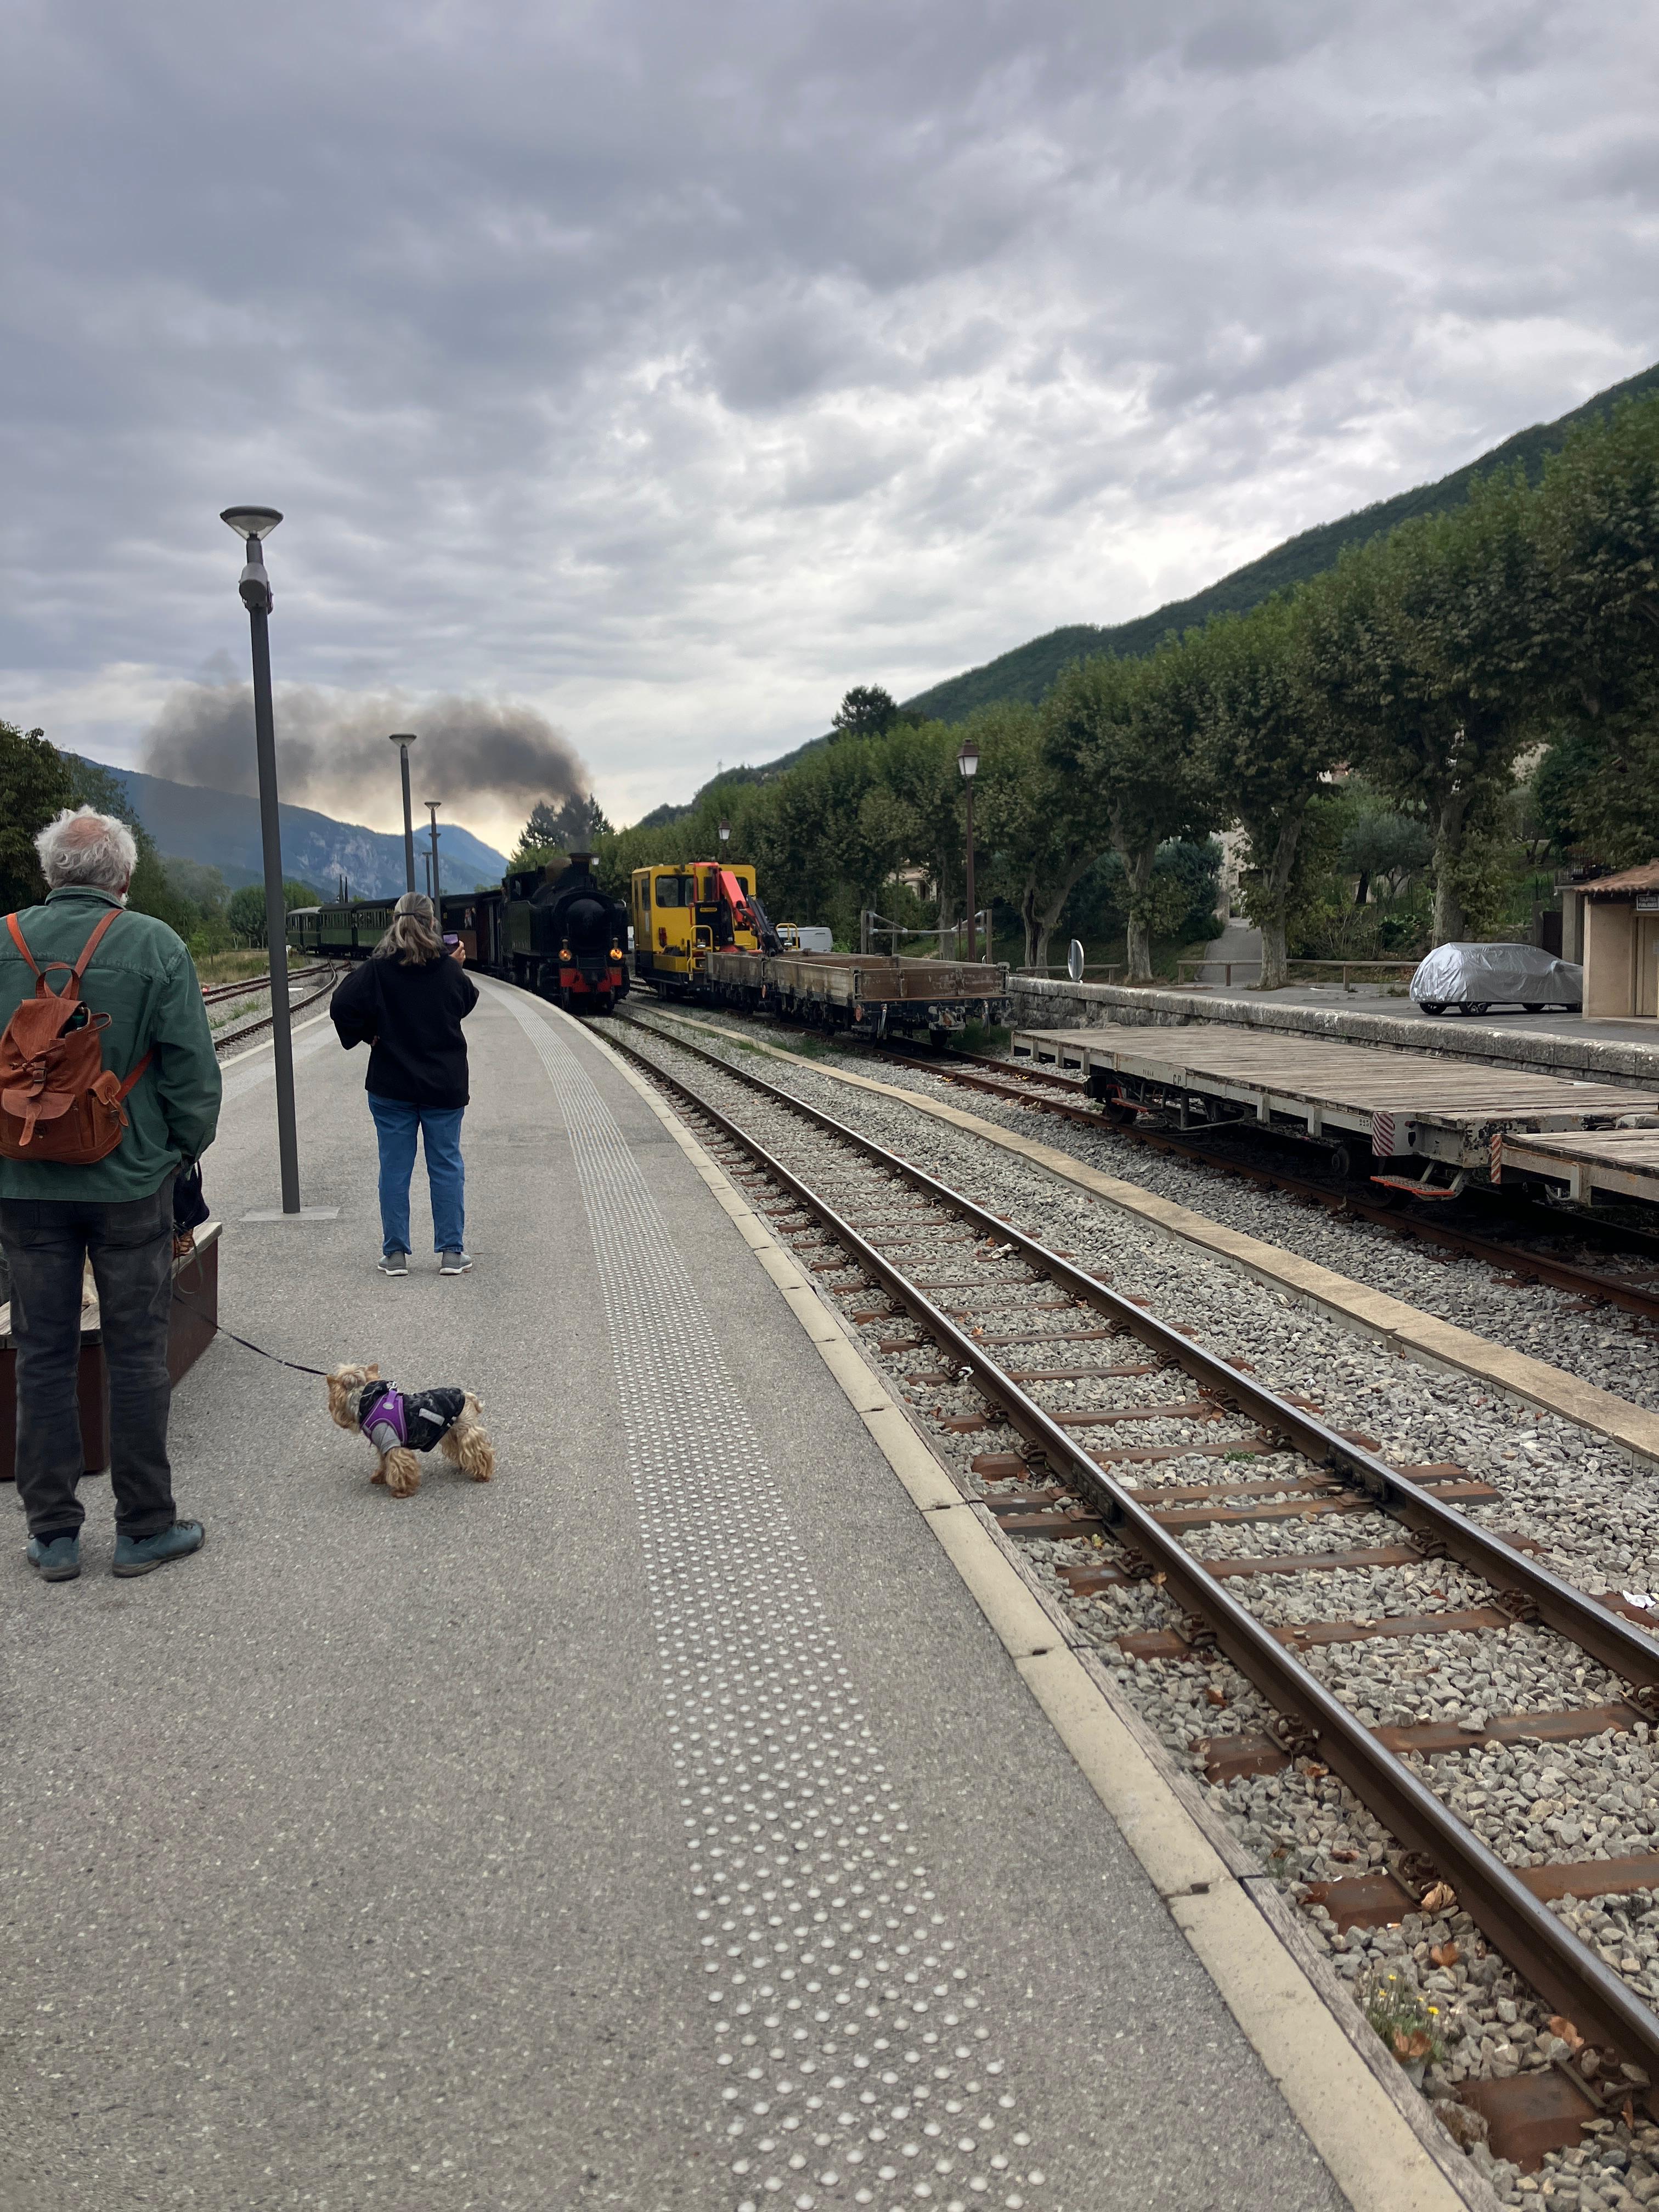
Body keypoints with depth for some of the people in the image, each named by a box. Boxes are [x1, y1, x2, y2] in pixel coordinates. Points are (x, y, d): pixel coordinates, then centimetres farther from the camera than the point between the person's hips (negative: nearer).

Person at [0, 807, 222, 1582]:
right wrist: (185, 1149, 7)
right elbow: (193, 1069, -8)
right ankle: (144, 1528, 15)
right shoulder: (155, 946, -10)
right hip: (130, 1180, -2)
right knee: (136, 1355, 7)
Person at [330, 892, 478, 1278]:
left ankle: (395, 1253, 11)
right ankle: (452, 1252, 9)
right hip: (445, 1086, 0)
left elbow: (341, 1006, -13)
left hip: (391, 1087, 0)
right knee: (446, 1166, 8)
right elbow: (468, 1002, 13)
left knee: (395, 1168, 7)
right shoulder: (449, 969, -4)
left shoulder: (377, 969, -7)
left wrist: (366, 1036, 2)